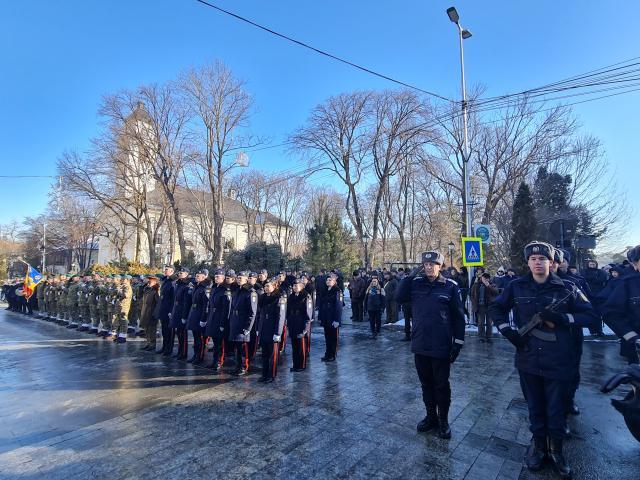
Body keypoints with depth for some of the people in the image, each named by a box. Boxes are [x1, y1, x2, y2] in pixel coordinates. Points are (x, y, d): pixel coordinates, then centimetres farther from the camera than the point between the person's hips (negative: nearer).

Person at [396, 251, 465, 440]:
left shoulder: (450, 286, -7)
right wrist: (410, 276, -13)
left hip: (441, 346, -3)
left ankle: (443, 420, 31)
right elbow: (399, 297, -10)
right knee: (426, 383, 18)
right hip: (420, 345, 3)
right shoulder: (415, 283, 1)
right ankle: (431, 416, 36)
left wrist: (458, 342, -7)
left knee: (442, 385, 12)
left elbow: (458, 316, -5)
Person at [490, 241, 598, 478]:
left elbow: (591, 314, 0)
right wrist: (508, 331, -4)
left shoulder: (566, 288, -4)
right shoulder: (516, 287, -1)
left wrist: (563, 318, -16)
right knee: (535, 407, 17)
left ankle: (555, 449, 35)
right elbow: (496, 308, 9)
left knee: (556, 410, 12)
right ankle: (538, 443, 37)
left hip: (558, 362, -1)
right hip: (528, 360, 1)